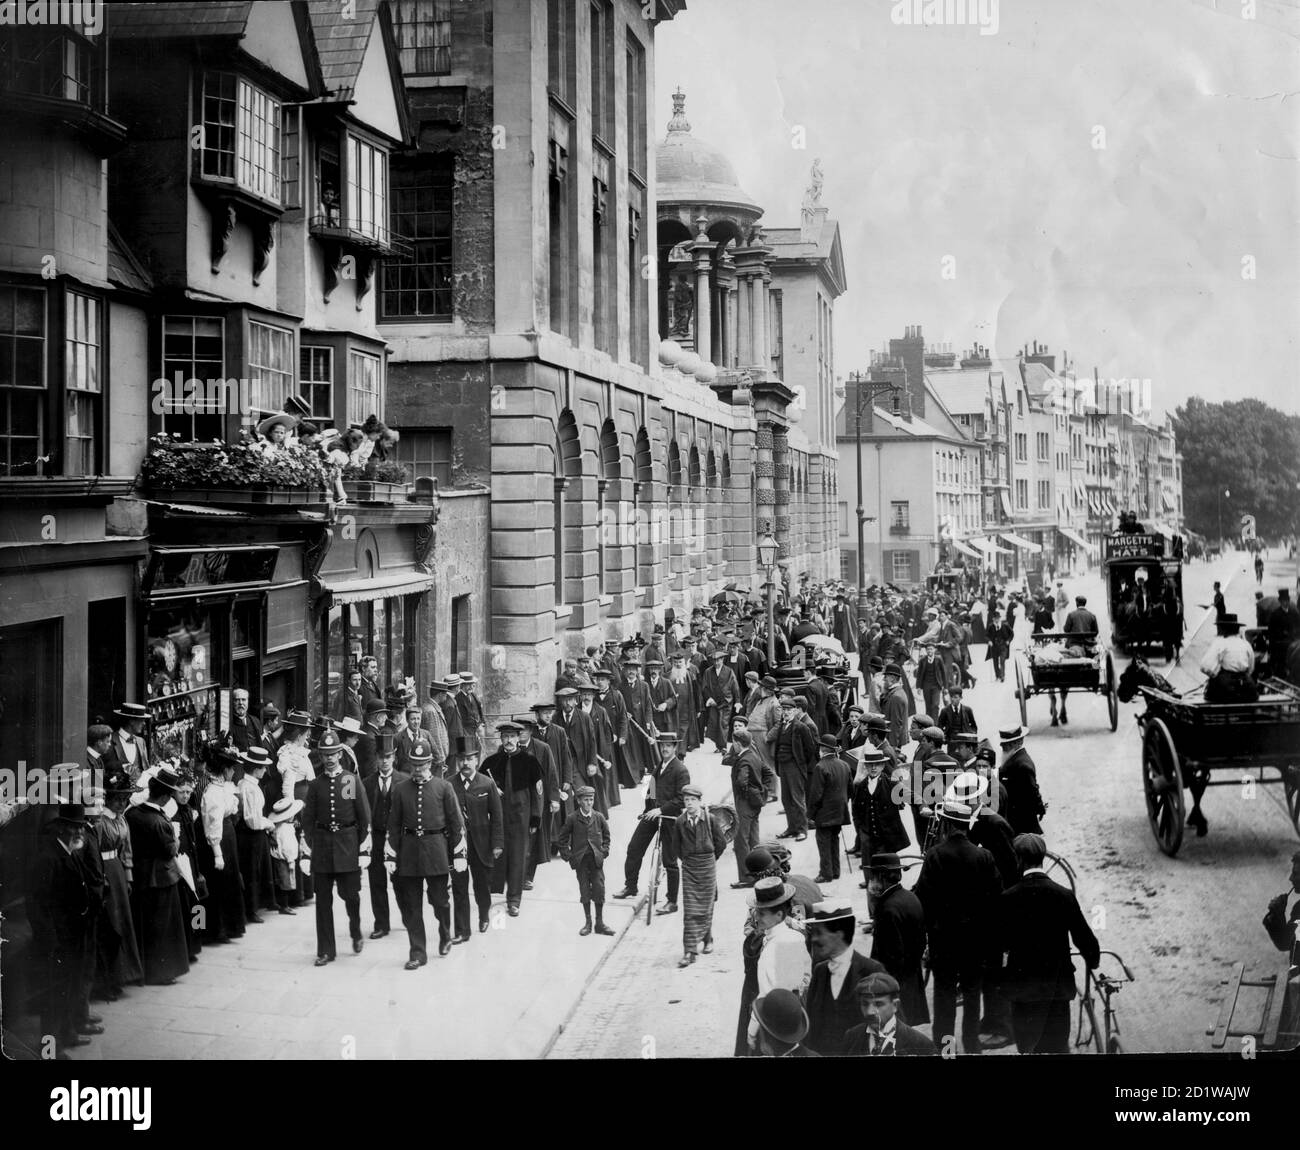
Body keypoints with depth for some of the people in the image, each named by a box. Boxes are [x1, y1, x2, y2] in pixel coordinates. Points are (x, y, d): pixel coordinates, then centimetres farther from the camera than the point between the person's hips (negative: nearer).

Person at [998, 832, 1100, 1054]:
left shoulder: (1008, 898, -12)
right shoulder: (1065, 895, -9)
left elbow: (1001, 944, -6)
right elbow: (1084, 938, -4)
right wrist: (1092, 961, 17)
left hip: (1023, 984, -1)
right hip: (1058, 984, 1)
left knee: (1027, 1047, 10)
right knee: (1058, 1046, 12)